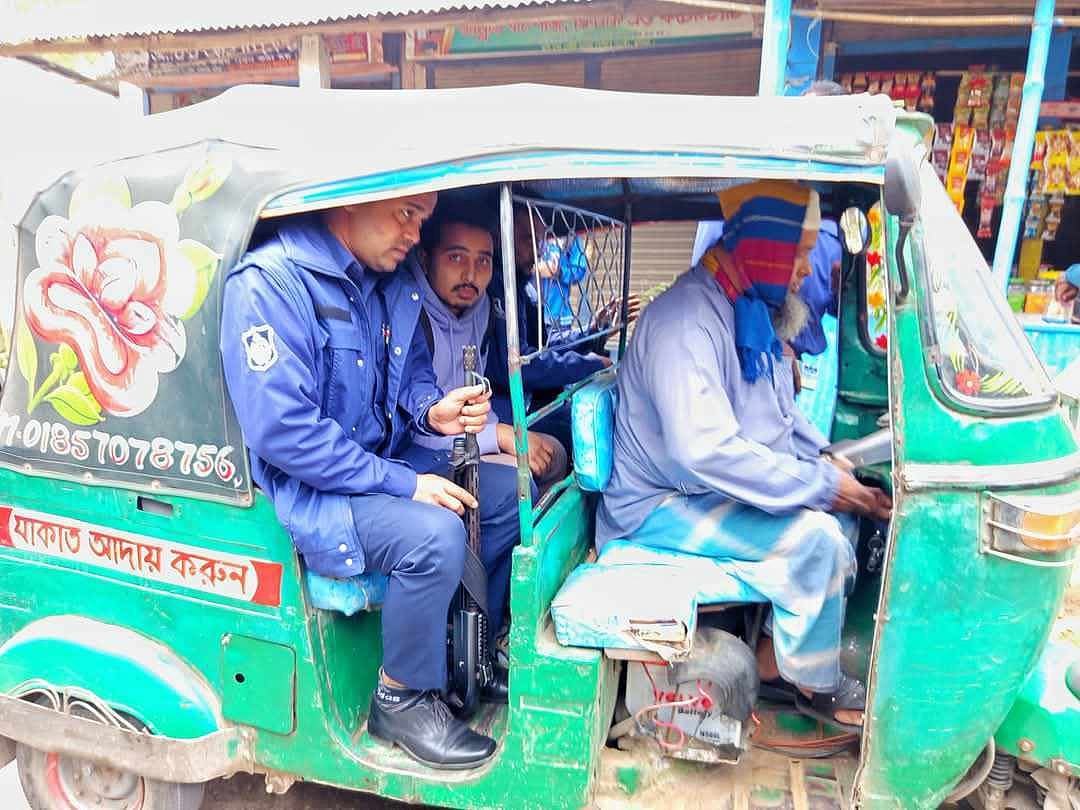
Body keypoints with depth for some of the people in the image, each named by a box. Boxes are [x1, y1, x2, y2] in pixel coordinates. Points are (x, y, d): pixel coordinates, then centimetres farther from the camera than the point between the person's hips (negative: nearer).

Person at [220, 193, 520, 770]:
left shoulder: (391, 284, 5)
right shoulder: (269, 282, -21)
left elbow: (412, 371, 17)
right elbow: (282, 430, -27)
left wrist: (434, 411, -9)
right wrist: (404, 484, -25)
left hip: (383, 461, 9)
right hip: (303, 487, -8)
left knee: (508, 492, 4)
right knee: (433, 534, -30)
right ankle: (402, 700, -4)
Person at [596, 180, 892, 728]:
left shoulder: (752, 312, 8)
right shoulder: (686, 321, -24)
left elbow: (780, 412, 20)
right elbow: (706, 448, -34)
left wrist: (824, 460, 2)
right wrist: (822, 486, -27)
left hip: (722, 491, 10)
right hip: (661, 507, -10)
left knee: (846, 509, 4)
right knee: (814, 536, -22)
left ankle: (780, 648, 11)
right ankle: (815, 683, 1)